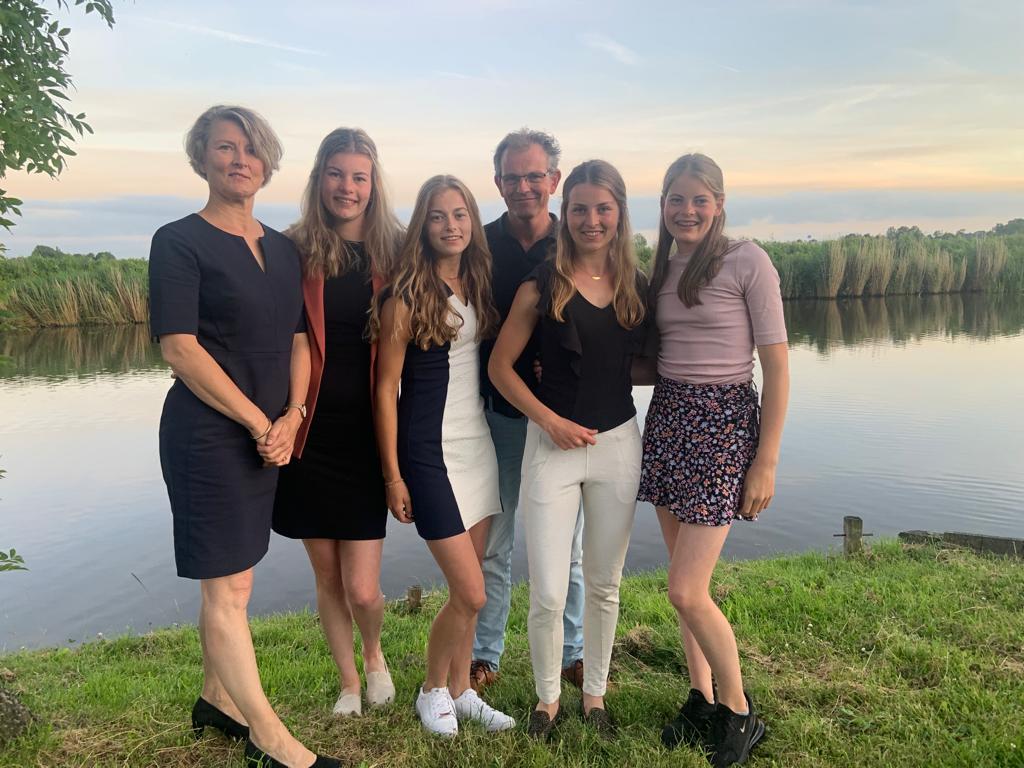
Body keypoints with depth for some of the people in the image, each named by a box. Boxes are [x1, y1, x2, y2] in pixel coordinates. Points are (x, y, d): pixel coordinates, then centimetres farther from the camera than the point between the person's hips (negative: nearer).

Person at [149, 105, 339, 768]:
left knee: (236, 577, 16)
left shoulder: (282, 249, 12)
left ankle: (217, 699, 34)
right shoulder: (179, 242, -7)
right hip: (208, 433, -6)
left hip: (267, 436, 7)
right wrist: (259, 423, -14)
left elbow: (298, 340, 10)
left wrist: (291, 418, -5)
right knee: (226, 589, 1)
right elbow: (179, 347, -14)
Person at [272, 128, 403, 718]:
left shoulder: (395, 252, 0)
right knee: (327, 577, 13)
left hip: (367, 434, 0)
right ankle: (349, 681, 38)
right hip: (311, 434, 1)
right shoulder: (295, 250, -2)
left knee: (363, 590, 0)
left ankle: (374, 653, 35)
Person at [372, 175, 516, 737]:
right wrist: (392, 474, -10)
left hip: (478, 441, 6)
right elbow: (385, 387, -9)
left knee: (465, 590, 12)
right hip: (429, 450, -6)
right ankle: (432, 690, 23)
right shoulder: (406, 296, -10)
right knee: (471, 594, -3)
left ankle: (460, 691, 30)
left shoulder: (479, 284, 7)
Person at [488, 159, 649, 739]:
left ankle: (595, 695, 35)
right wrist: (549, 419, -12)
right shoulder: (543, 286, -5)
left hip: (618, 445, 3)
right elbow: (501, 366, -3)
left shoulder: (638, 287, 4)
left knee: (605, 584, 15)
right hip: (553, 445, -3)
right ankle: (547, 698, 25)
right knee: (548, 594, -1)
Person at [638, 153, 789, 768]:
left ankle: (740, 713, 17)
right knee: (688, 580, 11)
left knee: (686, 591, -7)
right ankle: (703, 701, 30)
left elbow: (777, 369, -9)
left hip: (724, 423, -6)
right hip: (666, 418, 6)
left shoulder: (747, 262, -8)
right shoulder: (662, 267, 10)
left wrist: (766, 464, -12)